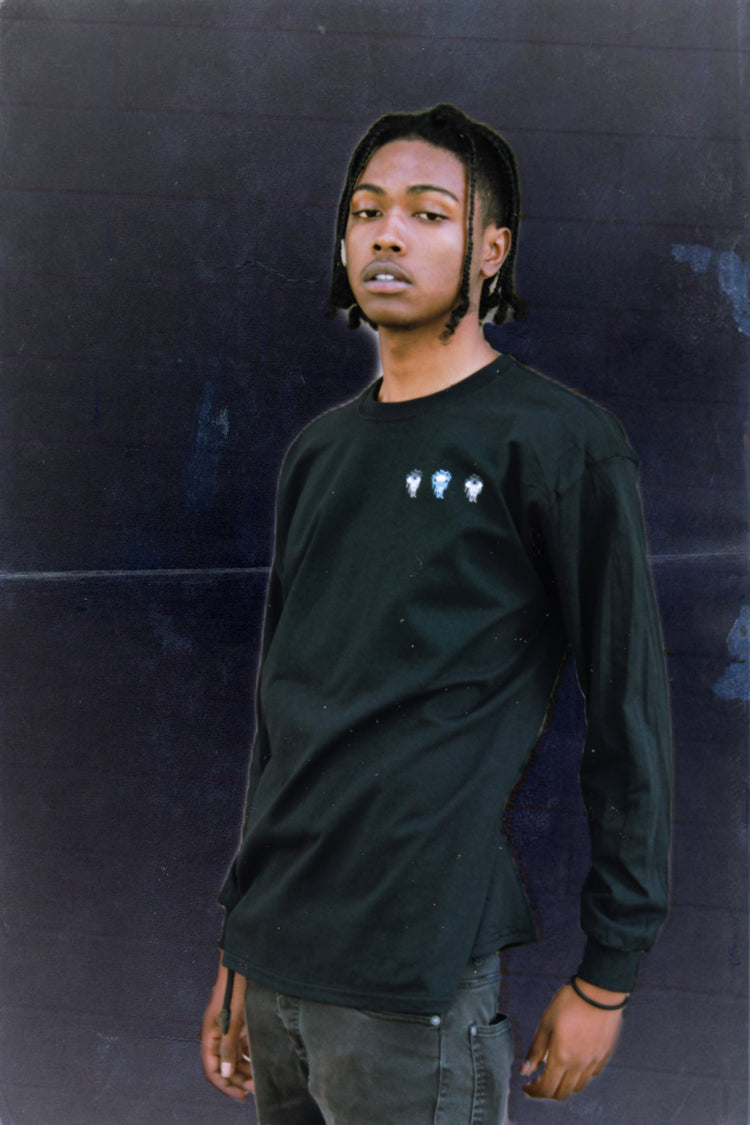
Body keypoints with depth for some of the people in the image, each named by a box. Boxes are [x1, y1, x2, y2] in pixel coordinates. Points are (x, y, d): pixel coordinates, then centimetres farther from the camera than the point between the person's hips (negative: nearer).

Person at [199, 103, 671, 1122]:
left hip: (415, 978, -6)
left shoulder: (558, 444, -7)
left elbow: (627, 712, -7)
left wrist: (606, 977, -7)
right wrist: (239, 942, 18)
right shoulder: (321, 452, 13)